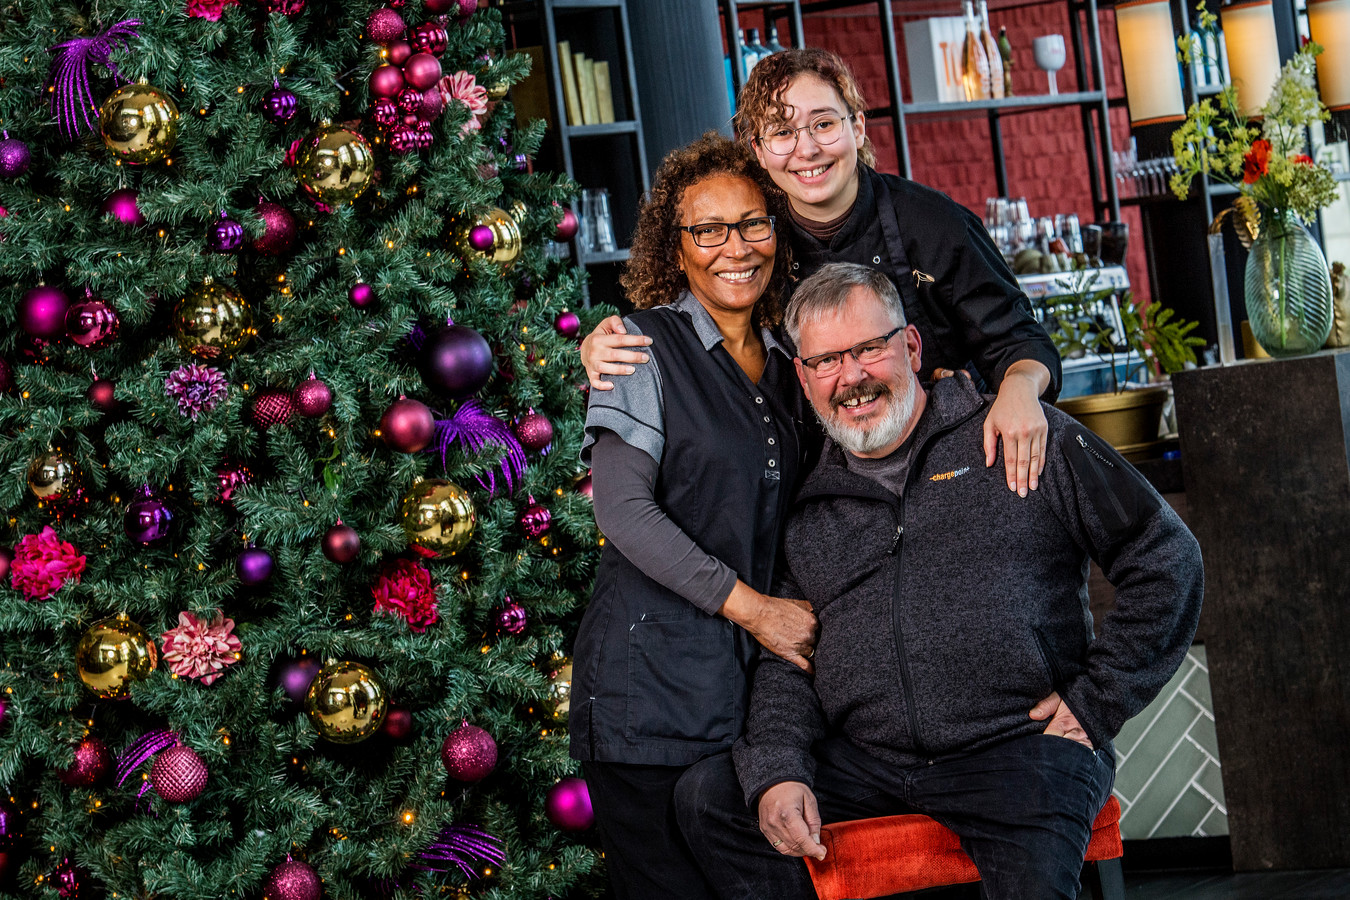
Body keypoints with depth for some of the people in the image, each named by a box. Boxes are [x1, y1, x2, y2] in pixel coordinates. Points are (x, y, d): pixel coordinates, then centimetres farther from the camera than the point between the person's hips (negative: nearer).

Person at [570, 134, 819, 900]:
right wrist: (750, 606, -16)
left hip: (760, 682, 6)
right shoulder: (644, 348, -3)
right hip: (652, 688, -5)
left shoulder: (785, 364, 15)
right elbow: (625, 511, -12)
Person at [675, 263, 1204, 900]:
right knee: (707, 795, -13)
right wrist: (775, 772, -5)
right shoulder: (809, 514, 18)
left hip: (1020, 750, -4)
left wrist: (1096, 702, -1)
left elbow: (1168, 559, 4)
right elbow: (784, 663, 16)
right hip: (865, 763, 5)